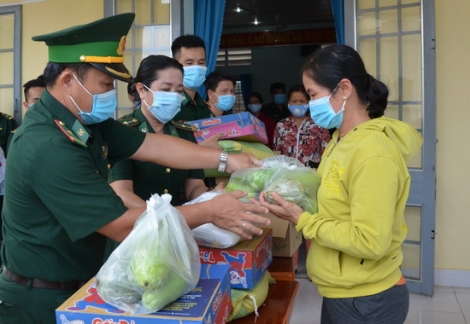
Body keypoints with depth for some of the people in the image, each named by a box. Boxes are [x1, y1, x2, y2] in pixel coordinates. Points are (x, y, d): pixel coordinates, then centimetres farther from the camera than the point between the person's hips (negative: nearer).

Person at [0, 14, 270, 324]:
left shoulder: (85, 119, -1)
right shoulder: (48, 148, -30)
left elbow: (152, 145, -2)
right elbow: (124, 225, -29)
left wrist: (225, 159, -9)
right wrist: (209, 212, -24)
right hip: (43, 299, -8)